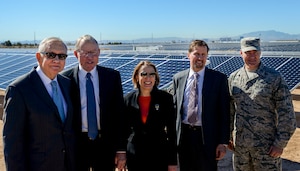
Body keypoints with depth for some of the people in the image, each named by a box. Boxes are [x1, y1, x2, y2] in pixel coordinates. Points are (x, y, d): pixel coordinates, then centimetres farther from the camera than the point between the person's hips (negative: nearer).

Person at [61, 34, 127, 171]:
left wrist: (121, 149, -2)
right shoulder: (65, 78, -4)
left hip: (105, 144, 1)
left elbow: (119, 113, 0)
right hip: (76, 144, -1)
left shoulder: (112, 76, -1)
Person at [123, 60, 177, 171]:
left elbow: (172, 131, -3)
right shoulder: (128, 99, 2)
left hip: (159, 155, -2)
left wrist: (173, 161, -3)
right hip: (134, 157, 2)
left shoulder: (165, 98, -4)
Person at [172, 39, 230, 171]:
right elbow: (175, 108, 10)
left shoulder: (219, 78, -3)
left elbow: (224, 112, -4)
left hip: (207, 137, -2)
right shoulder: (178, 78, 6)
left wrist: (223, 142, -8)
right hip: (183, 135, 3)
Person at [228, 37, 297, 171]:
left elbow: (286, 113, -6)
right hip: (239, 144, 3)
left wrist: (280, 143, -9)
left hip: (266, 145, -3)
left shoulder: (274, 78, -6)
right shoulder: (233, 78, 4)